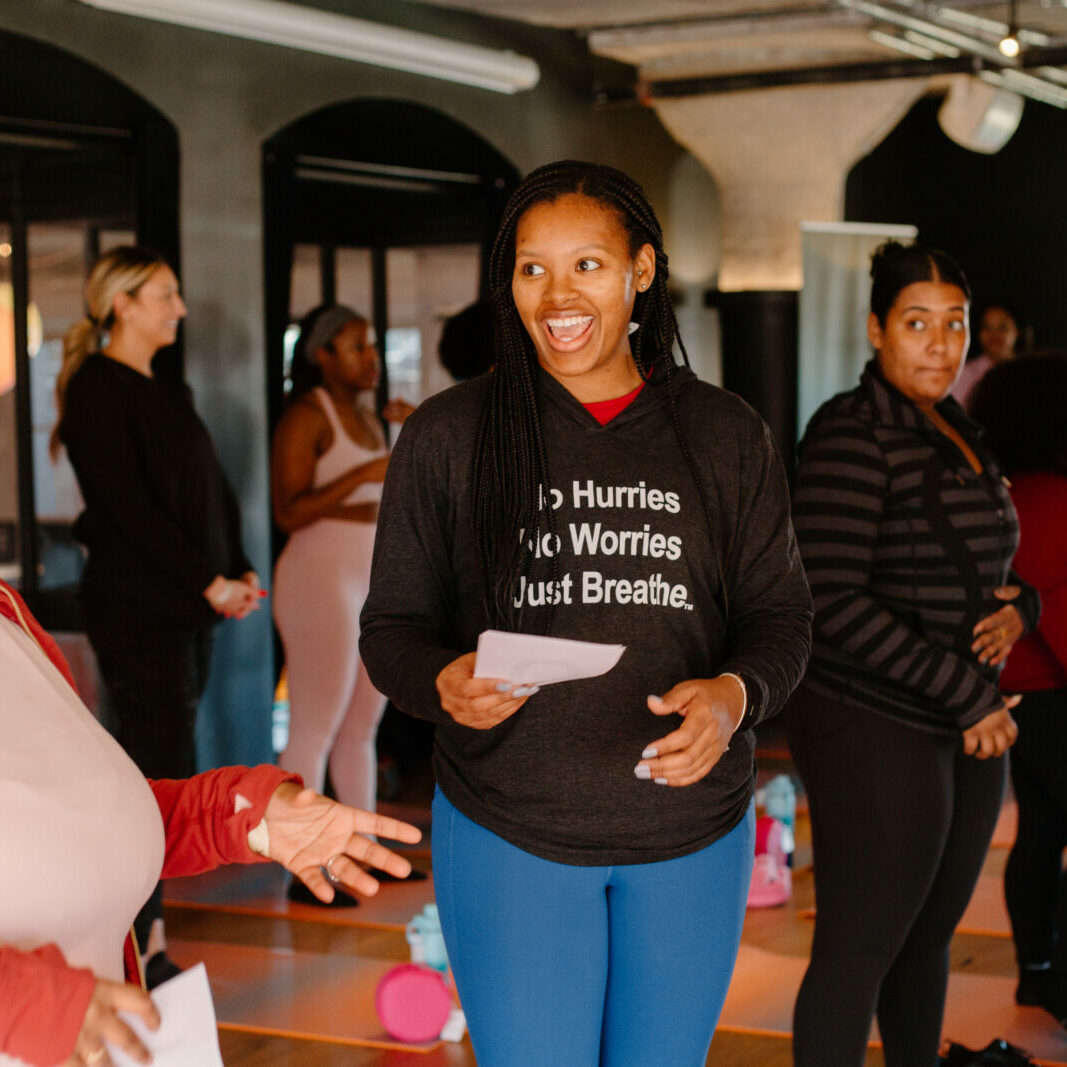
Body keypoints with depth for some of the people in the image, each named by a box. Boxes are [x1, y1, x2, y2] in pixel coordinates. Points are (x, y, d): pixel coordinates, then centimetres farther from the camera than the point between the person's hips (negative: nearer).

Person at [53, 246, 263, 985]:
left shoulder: (169, 393, 18)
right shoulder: (98, 389, -8)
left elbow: (214, 489, 18)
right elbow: (129, 506, -16)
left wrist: (241, 569, 3)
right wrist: (211, 583, -15)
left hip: (190, 610, 8)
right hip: (138, 611, -8)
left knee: (159, 777, 9)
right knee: (167, 774, -8)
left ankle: (144, 935, 15)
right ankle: (146, 946, -1)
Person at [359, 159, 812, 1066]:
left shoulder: (726, 436, 2)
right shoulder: (447, 436, -3)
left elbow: (780, 614, 5)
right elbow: (393, 624, 1)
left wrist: (735, 694, -17)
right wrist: (444, 684, -22)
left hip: (692, 833, 2)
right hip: (509, 833, -2)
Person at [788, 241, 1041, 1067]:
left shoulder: (958, 434, 13)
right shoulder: (852, 435, -14)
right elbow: (833, 600, -21)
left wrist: (1018, 606, -1)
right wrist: (966, 694, -18)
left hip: (967, 724, 8)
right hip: (876, 730, -8)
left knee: (929, 937, 16)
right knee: (859, 952, -3)